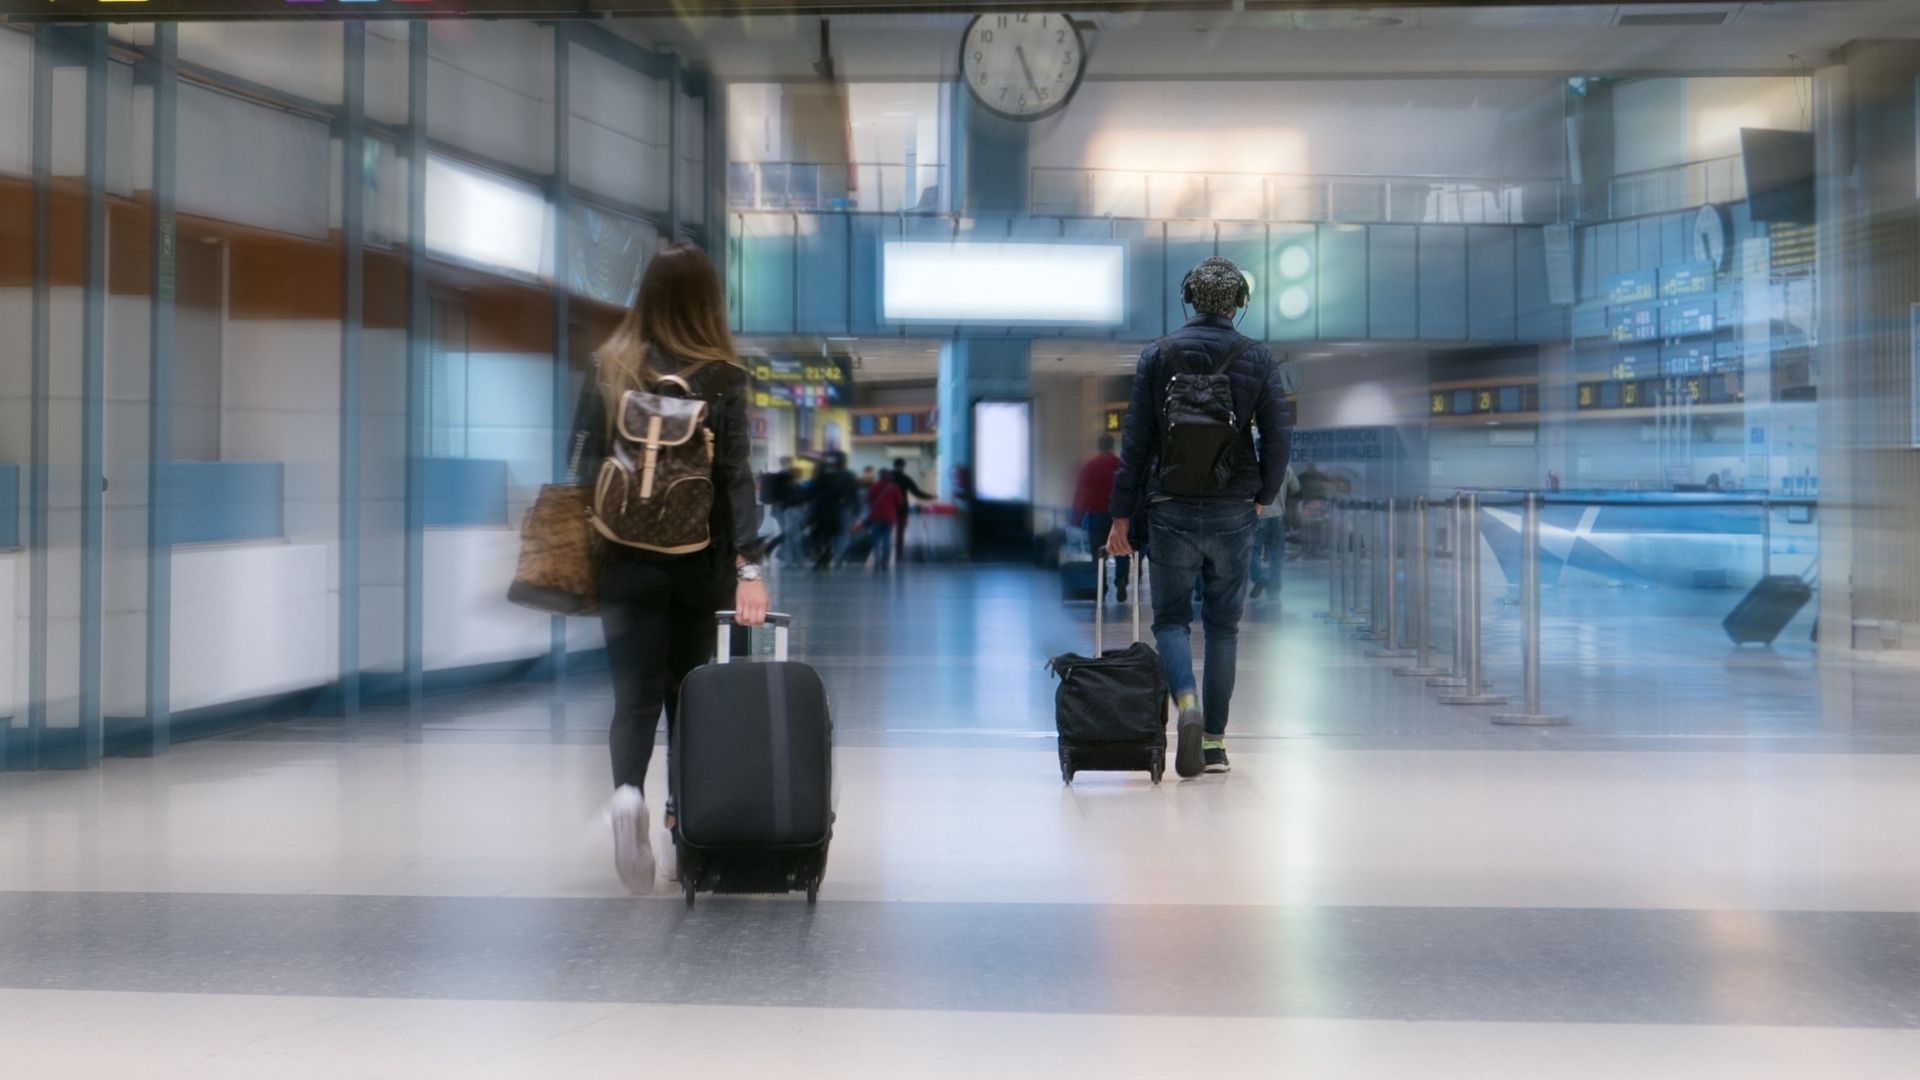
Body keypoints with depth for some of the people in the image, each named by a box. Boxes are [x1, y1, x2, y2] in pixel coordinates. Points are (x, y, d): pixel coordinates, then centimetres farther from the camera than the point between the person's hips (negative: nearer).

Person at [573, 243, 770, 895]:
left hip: (626, 558, 1)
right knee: (689, 684, 17)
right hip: (701, 559, 0)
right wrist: (749, 566, -14)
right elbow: (736, 475, -12)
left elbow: (588, 461, 2)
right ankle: (684, 806, 28)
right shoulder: (723, 376, -7)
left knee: (635, 692, 0)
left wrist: (594, 544, 11)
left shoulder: (610, 366, 0)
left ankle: (628, 792, -26)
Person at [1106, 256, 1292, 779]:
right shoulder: (1257, 358, 0)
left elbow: (1136, 439, -2)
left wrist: (1121, 514, 1)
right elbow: (1279, 437, -1)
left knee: (1171, 617, 10)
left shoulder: (1157, 355, -1)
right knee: (1223, 624, 11)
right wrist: (1263, 495, 16)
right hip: (1234, 511, 1)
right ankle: (1215, 741, 12)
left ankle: (1187, 700, -17)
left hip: (1171, 509, -1)